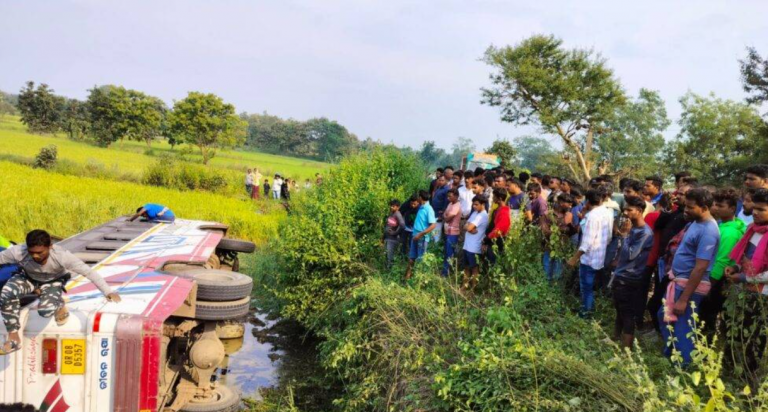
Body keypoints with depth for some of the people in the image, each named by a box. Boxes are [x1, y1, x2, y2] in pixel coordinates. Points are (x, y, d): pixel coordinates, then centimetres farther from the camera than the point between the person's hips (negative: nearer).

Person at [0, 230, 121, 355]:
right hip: (29, 278, 3)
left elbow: (88, 272, -36)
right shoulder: (18, 252, -33)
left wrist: (108, 292, -42)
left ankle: (59, 306, 11)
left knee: (46, 310, -30)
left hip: (53, 281, -3)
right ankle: (13, 338, -9)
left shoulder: (61, 256, -38)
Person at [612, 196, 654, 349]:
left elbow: (630, 255, -20)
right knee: (619, 312, 21)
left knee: (628, 316, 0)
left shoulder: (645, 233, -18)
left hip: (630, 280, -8)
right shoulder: (632, 228, 8)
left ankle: (625, 349, 8)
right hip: (620, 277, 8)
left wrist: (624, 235, -14)